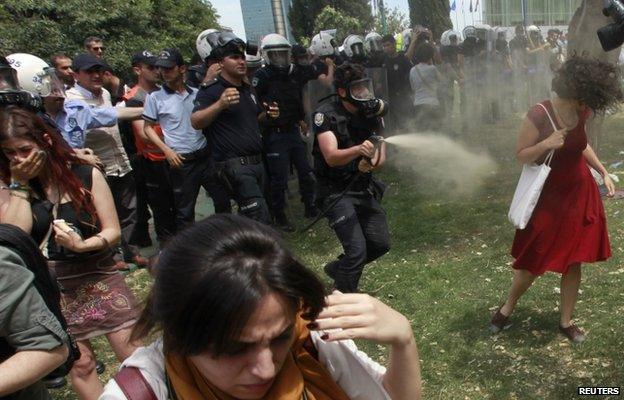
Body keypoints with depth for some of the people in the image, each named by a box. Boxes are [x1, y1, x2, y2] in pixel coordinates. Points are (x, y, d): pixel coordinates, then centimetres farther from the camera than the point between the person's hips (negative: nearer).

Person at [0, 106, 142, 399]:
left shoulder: (87, 175, -8)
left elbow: (113, 231, -6)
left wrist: (81, 245, -25)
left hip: (99, 277, -2)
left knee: (133, 354, 4)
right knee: (79, 365, 12)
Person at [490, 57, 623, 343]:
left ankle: (566, 320, 30)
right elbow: (521, 156, -13)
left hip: (580, 195, 6)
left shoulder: (581, 113, -1)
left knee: (574, 260, 12)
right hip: (549, 198, -5)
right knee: (535, 262, 3)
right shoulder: (539, 115, -20)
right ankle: (507, 308, 29)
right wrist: (546, 144, -31)